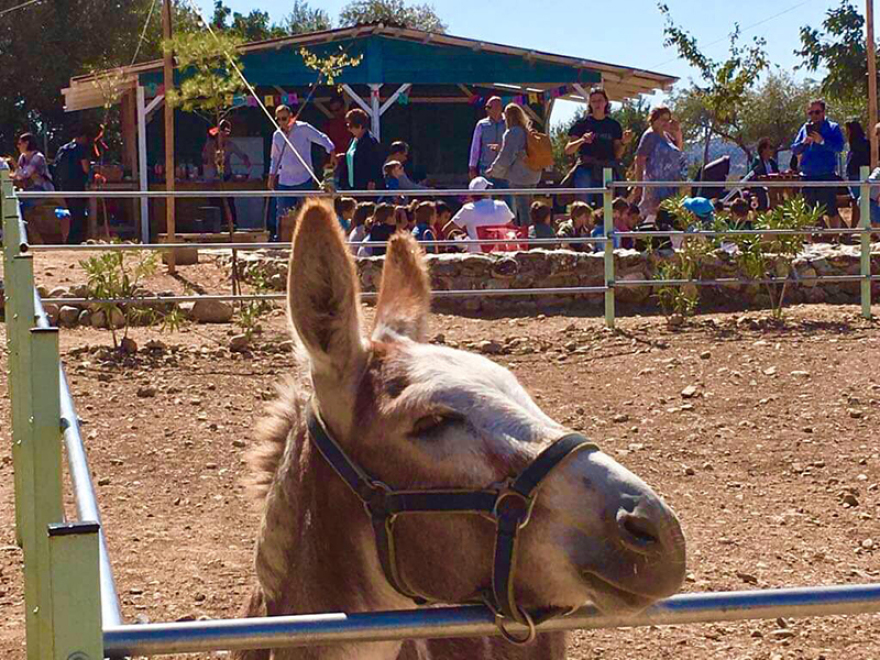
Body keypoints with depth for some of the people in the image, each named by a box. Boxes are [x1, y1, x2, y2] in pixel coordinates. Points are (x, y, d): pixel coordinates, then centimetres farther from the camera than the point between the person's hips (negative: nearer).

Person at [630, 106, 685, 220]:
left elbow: (679, 149, 28)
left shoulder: (666, 135, 15)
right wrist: (639, 185, -18)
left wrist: (678, 133, 10)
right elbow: (639, 160, -12)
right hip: (655, 184, -8)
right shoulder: (650, 136, -7)